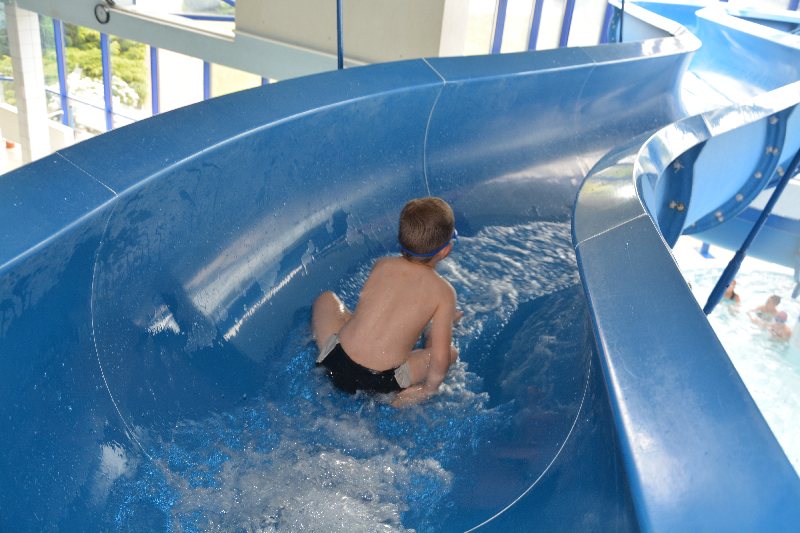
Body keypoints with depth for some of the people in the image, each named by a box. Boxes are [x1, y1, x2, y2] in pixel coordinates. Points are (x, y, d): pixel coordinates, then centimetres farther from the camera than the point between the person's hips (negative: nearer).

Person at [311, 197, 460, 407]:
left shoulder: (383, 265, 4)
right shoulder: (444, 291, -6)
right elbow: (439, 360, -10)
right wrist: (429, 388, 11)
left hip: (336, 364, 4)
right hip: (381, 383, -3)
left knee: (326, 299, 28)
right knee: (451, 351, 19)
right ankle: (402, 398, 5)